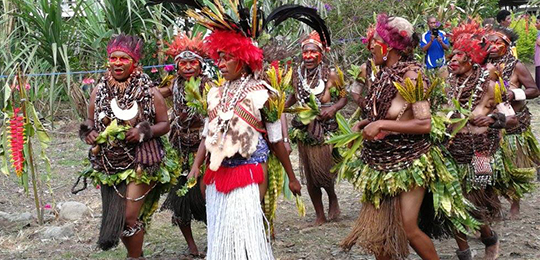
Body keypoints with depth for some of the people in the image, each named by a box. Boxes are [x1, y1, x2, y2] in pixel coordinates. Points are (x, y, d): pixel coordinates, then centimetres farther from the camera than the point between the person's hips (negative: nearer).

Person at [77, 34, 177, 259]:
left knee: (131, 217, -8)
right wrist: (88, 133, -7)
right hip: (108, 164, 5)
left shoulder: (148, 92, -6)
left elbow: (164, 124, -2)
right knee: (113, 216, 12)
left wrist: (143, 132, -20)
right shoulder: (99, 90, 3)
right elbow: (89, 121, 15)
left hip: (139, 163, -4)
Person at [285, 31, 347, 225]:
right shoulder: (297, 73, 2)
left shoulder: (330, 74, -8)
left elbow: (343, 97, -2)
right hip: (304, 130, 4)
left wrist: (333, 108, -21)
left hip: (325, 130, -3)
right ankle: (319, 215, 22)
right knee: (309, 174, 7)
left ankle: (333, 199, 28)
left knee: (323, 170, -6)